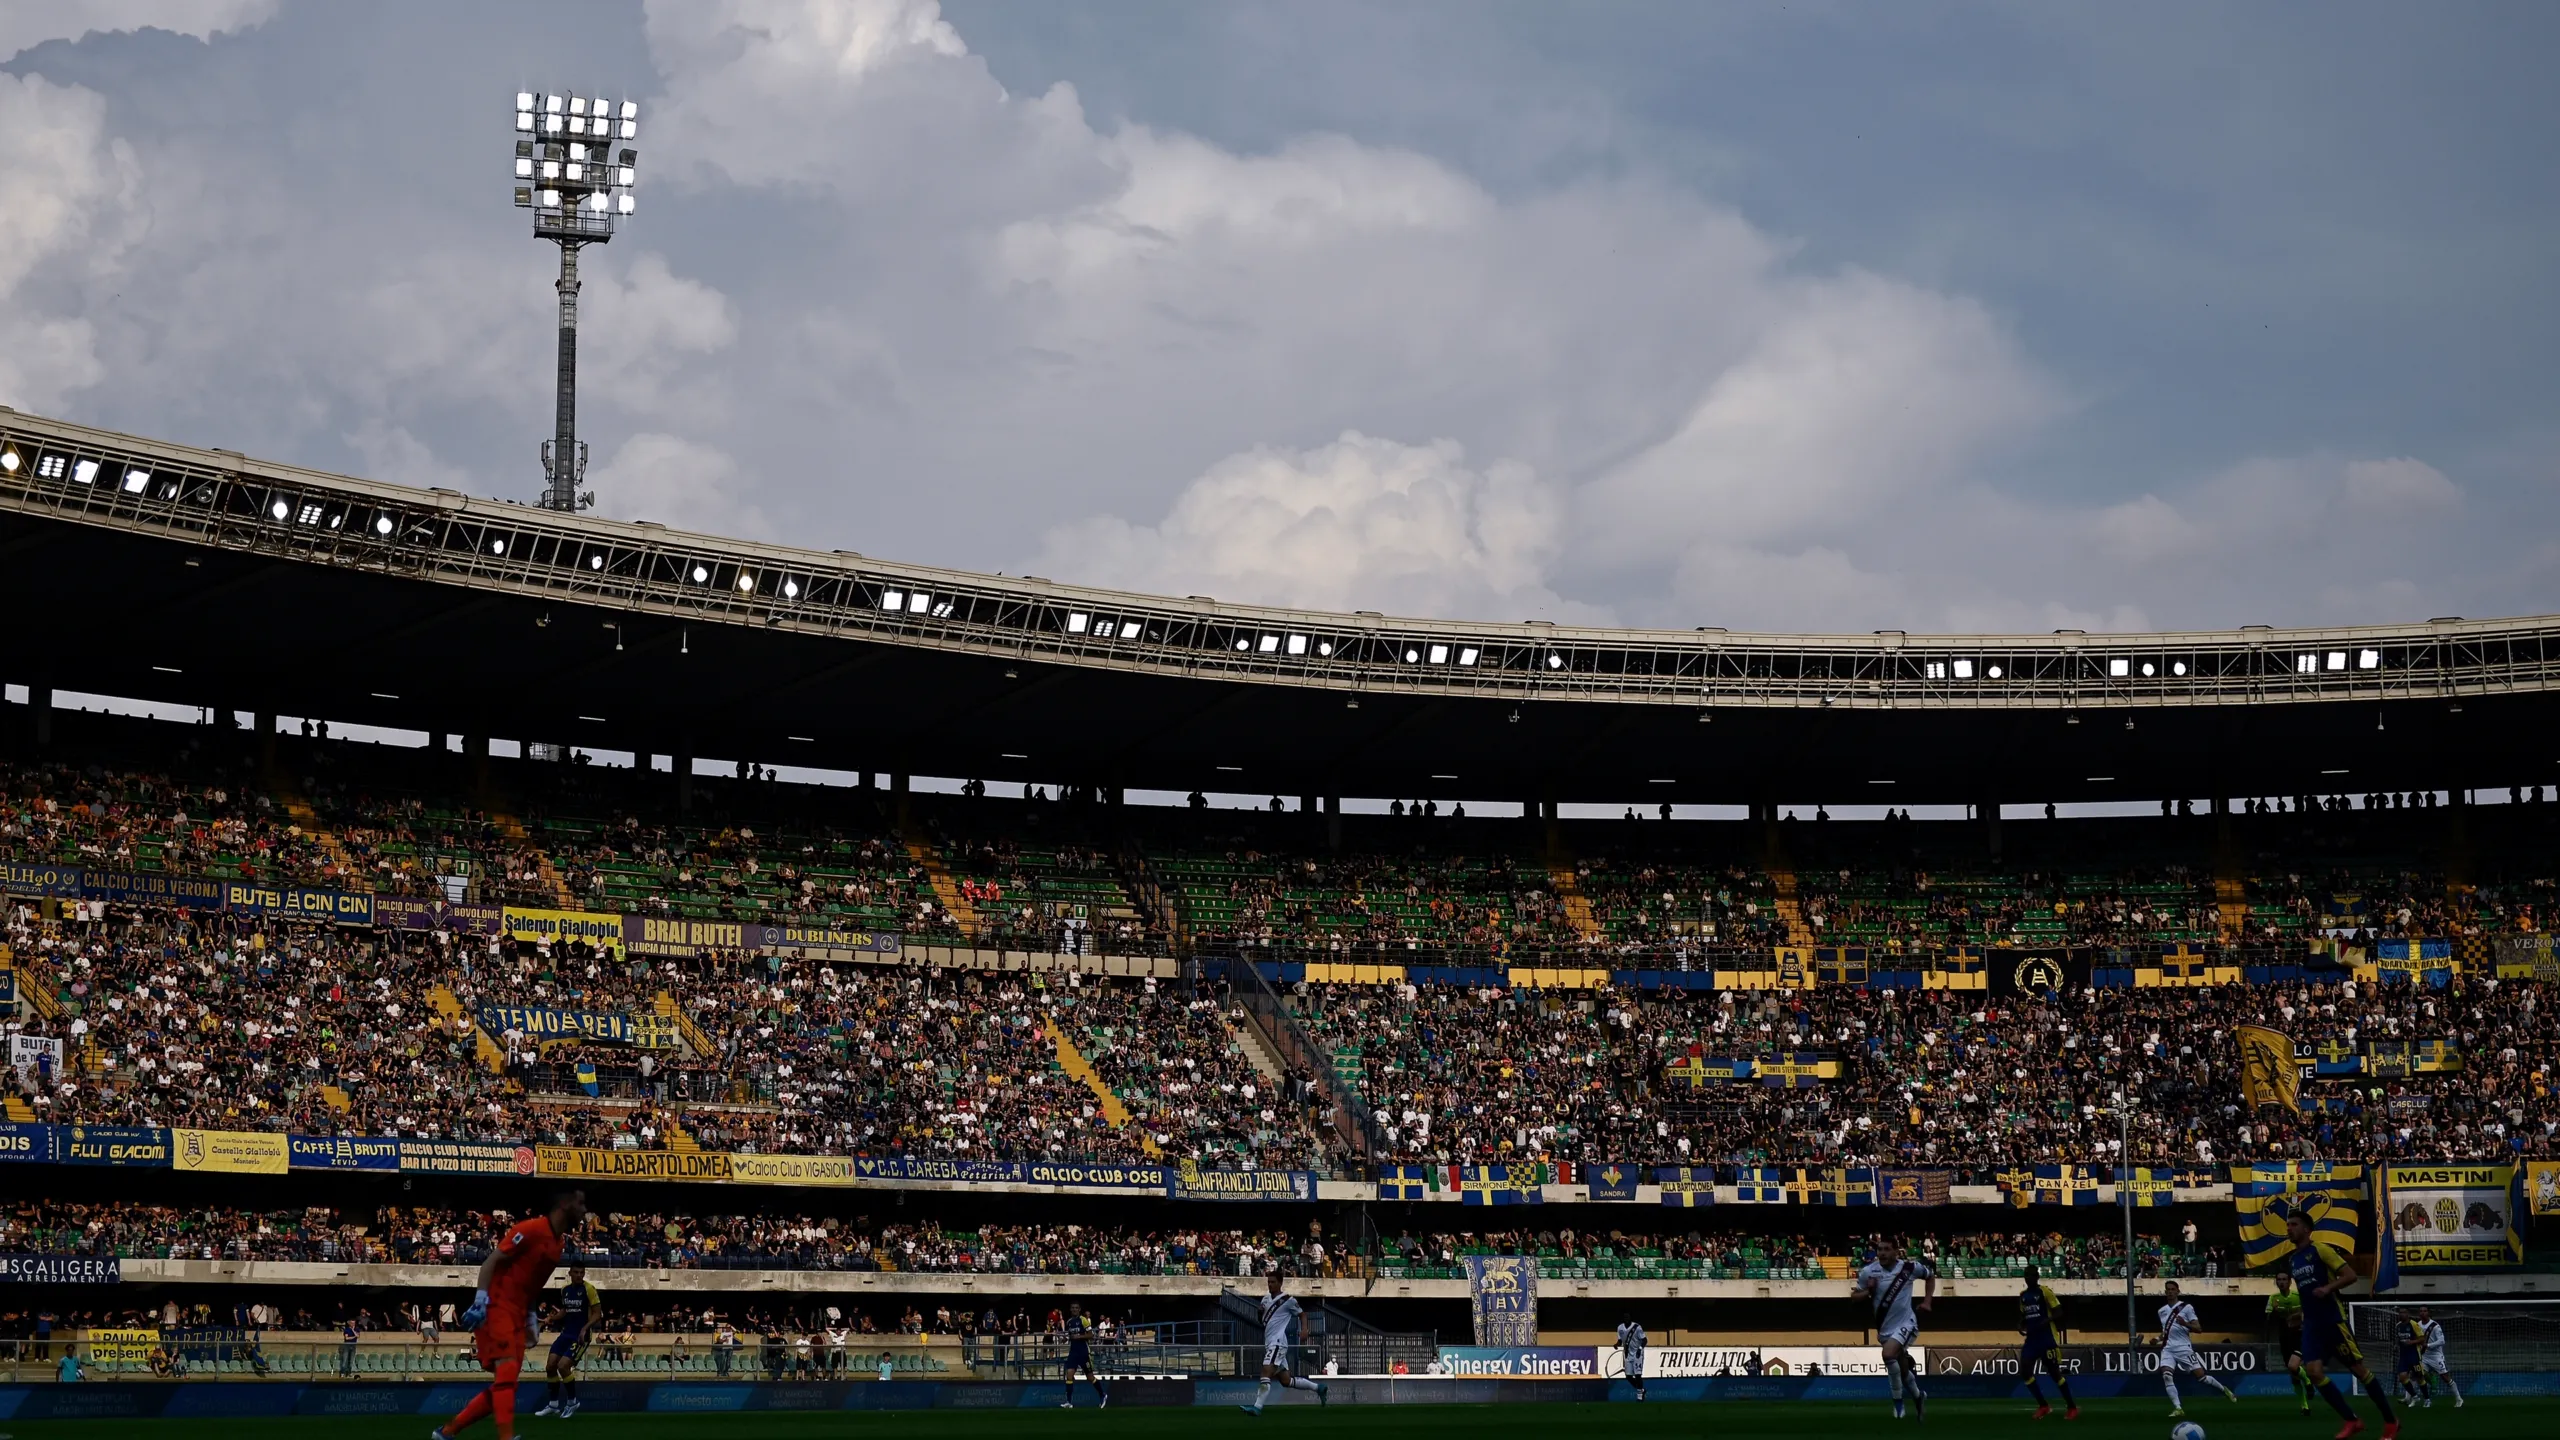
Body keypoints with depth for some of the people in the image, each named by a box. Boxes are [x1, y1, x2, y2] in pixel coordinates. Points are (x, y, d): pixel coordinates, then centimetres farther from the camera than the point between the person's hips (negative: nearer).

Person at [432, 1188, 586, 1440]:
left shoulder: (559, 1241, 14)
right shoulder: (531, 1229, -13)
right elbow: (491, 1261, -16)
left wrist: (531, 1317, 17)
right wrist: (480, 1300, -24)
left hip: (516, 1315, 9)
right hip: (496, 1308, -9)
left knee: (505, 1383, 7)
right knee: (506, 1373, -20)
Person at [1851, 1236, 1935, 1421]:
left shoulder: (1910, 1267, -11)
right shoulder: (1868, 1271, -9)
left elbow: (1930, 1276, 10)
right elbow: (1854, 1296, 0)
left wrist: (1927, 1301, 1)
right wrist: (1868, 1291, -19)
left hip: (1906, 1323, -4)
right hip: (1885, 1328, 4)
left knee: (1888, 1354, -28)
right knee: (1903, 1370, 15)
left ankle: (1898, 1401, -10)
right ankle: (1918, 1397, 43)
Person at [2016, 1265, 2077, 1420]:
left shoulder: (2045, 1291, -9)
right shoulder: (2022, 1295, 12)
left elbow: (2059, 1313, -11)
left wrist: (2045, 1322, -27)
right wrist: (2020, 1326, 2)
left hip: (2047, 1337, -7)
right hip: (2031, 1338, 7)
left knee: (2054, 1371, -3)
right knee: (2024, 1370, -5)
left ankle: (2072, 1407, 10)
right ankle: (2043, 1406, 6)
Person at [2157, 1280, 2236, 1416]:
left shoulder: (2186, 1307, -3)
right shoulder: (2162, 1311, 13)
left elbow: (2198, 1328, -8)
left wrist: (2184, 1324, -25)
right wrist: (2159, 1338, 9)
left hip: (2183, 1348, -4)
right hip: (2168, 1348, 4)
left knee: (2201, 1375, -4)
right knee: (2166, 1376, -18)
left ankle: (2224, 1390, 24)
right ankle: (2178, 1408, -15)